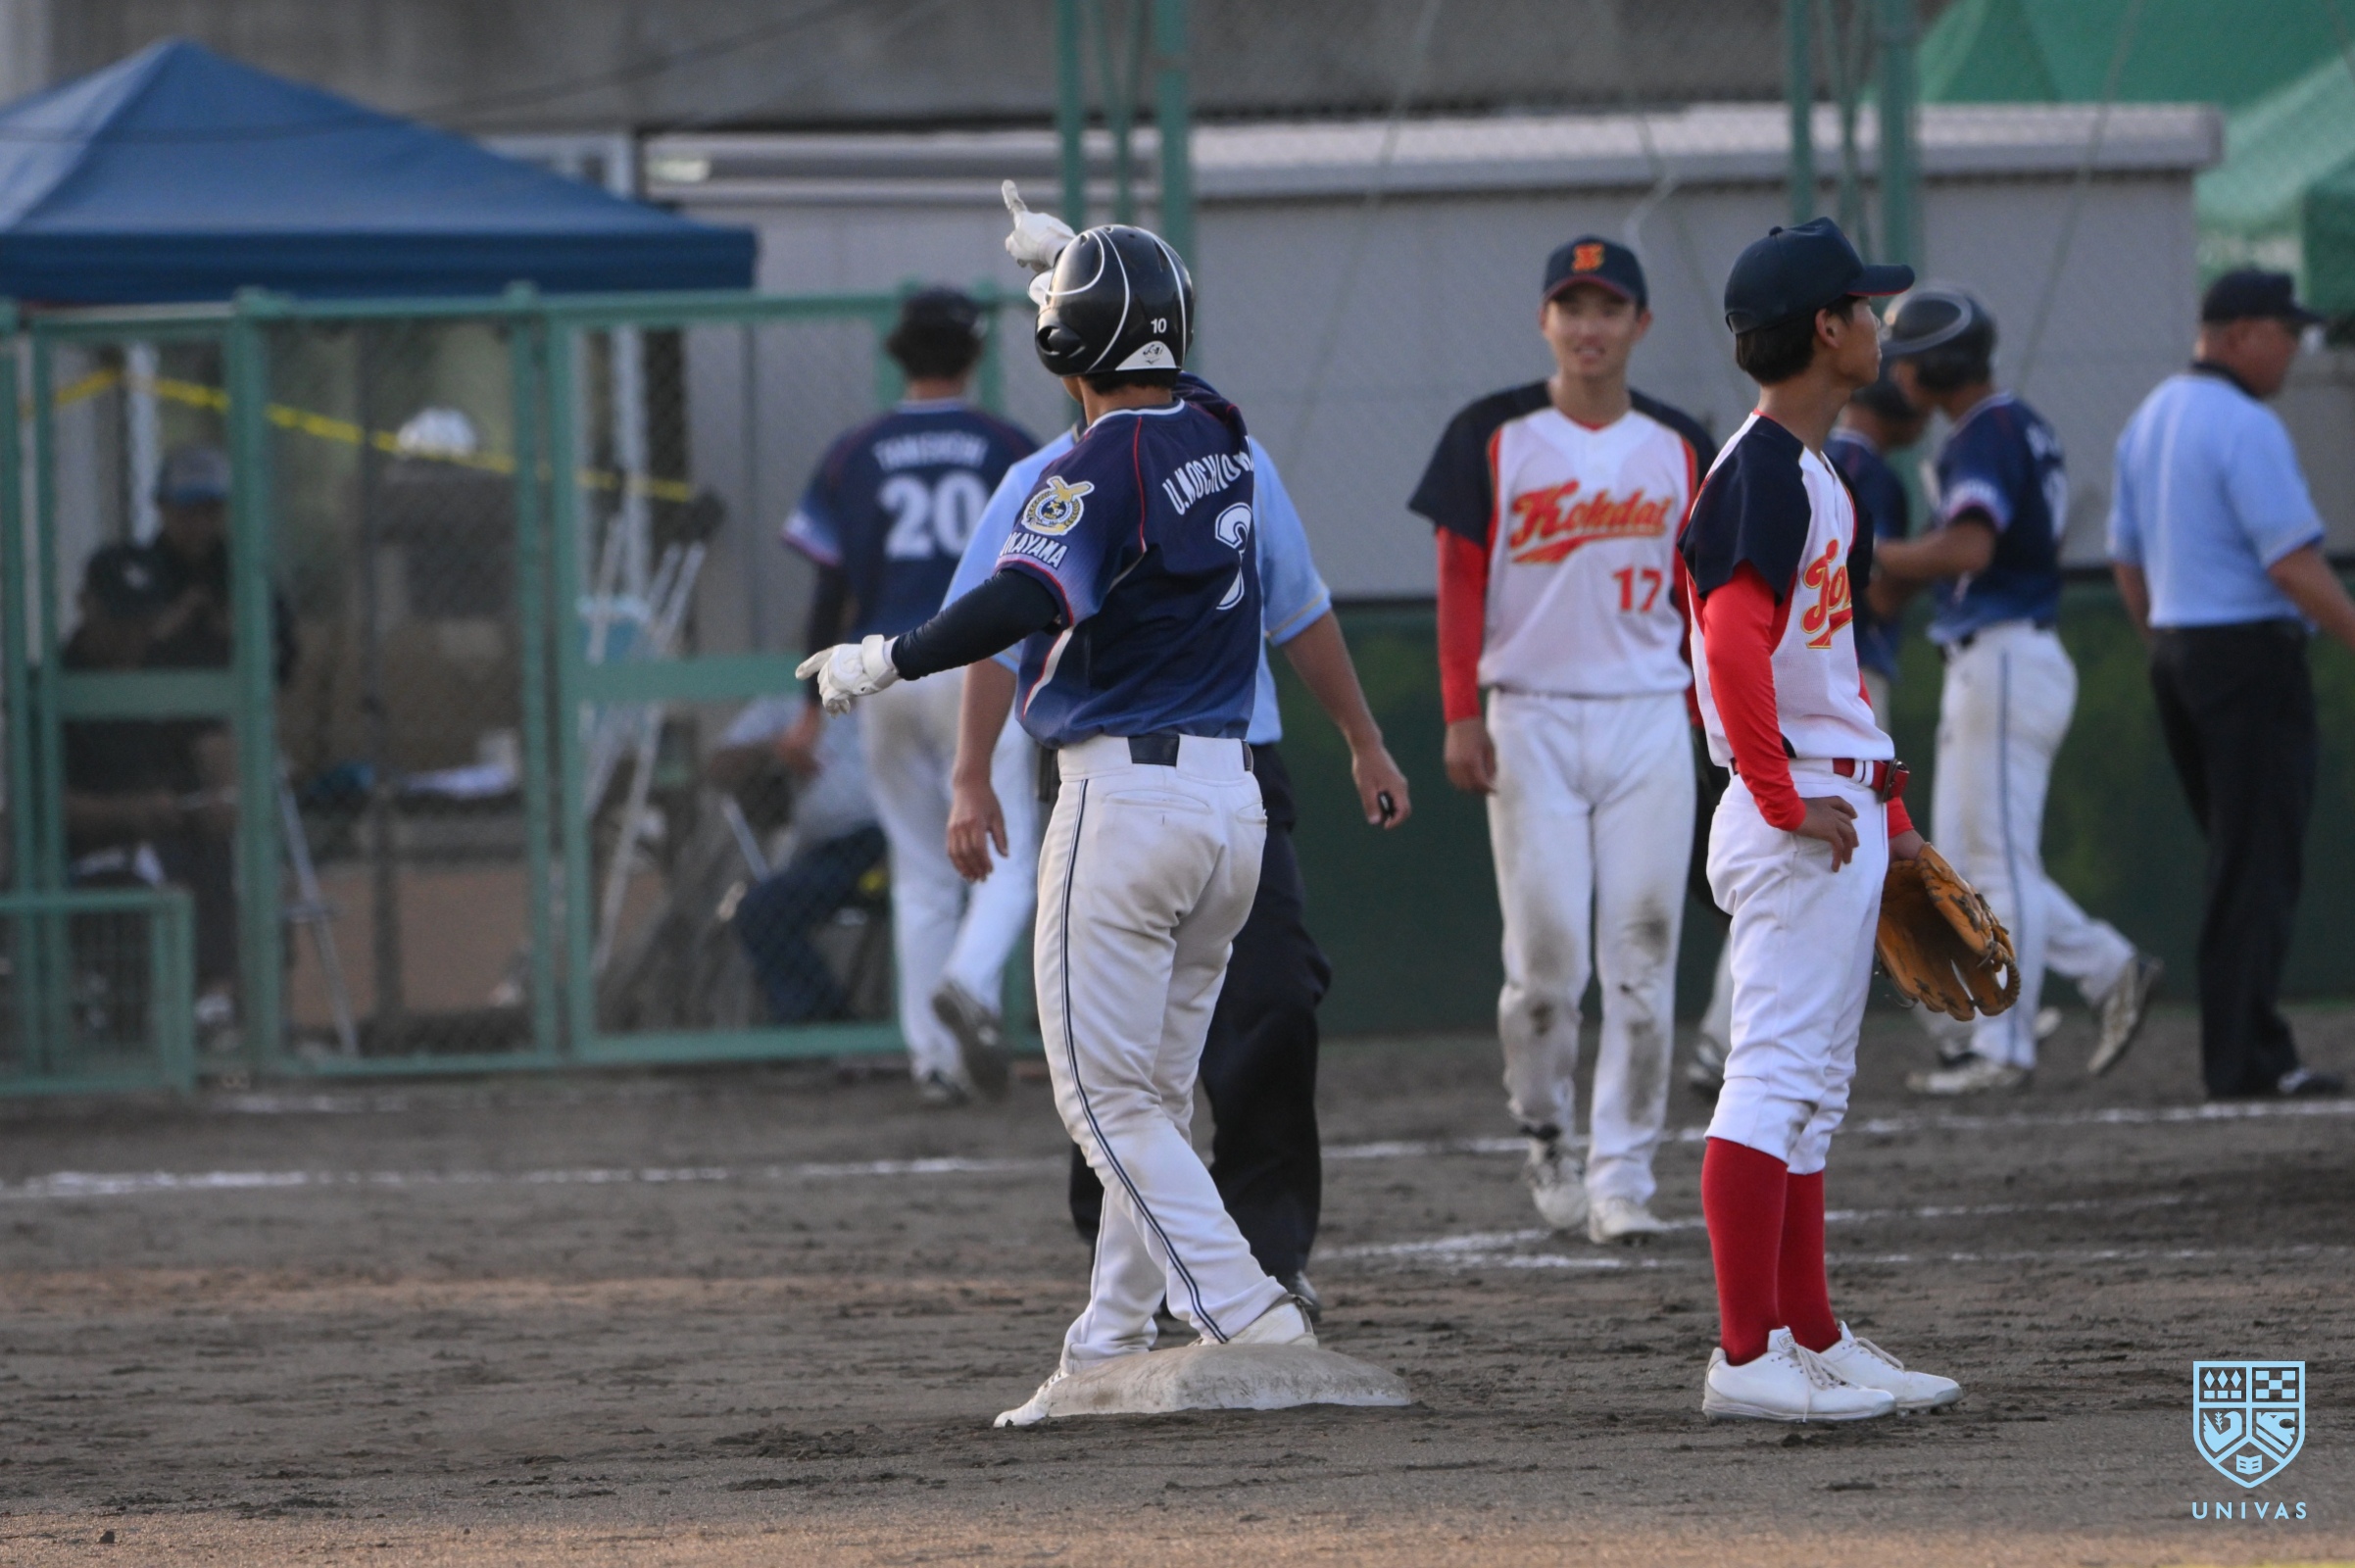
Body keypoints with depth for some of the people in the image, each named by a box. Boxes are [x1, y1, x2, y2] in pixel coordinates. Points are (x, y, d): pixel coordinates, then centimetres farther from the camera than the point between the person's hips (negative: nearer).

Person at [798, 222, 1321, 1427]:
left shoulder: (1104, 462, -14)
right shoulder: (1219, 442, 10)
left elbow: (1019, 604, -28)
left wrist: (884, 663, -18)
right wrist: (1083, 264, 39)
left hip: (1124, 794, -8)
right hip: (1233, 801, 8)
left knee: (1107, 1096, -5)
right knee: (1153, 1093, 13)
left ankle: (1246, 1318, -17)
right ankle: (1108, 1353, 14)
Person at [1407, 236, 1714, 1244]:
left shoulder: (1678, 447, 9)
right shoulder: (1492, 437, 1)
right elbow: (1460, 578, 0)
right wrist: (1461, 714, -8)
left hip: (1649, 718, 2)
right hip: (1530, 719, -2)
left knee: (1641, 958, -4)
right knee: (1545, 953, -6)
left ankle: (1622, 1174, 0)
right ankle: (1543, 1134, 16)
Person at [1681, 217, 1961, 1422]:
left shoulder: (1812, 472, 17)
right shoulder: (1763, 472, -15)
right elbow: (1735, 648, -26)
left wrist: (1887, 813, 23)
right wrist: (1791, 806, -21)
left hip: (1838, 812, 11)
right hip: (1796, 819, -11)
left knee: (1811, 1090, 13)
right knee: (1778, 1075, -11)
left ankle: (1811, 1342, 19)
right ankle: (1747, 1359, -13)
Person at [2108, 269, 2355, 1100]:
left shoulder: (2149, 422, 14)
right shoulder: (2247, 427, -15)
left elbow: (2128, 562, 19)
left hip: (2174, 657, 9)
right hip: (2252, 655, -9)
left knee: (2242, 861, 14)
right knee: (2258, 867, -6)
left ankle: (2248, 1051, 12)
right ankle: (2245, 1057, -8)